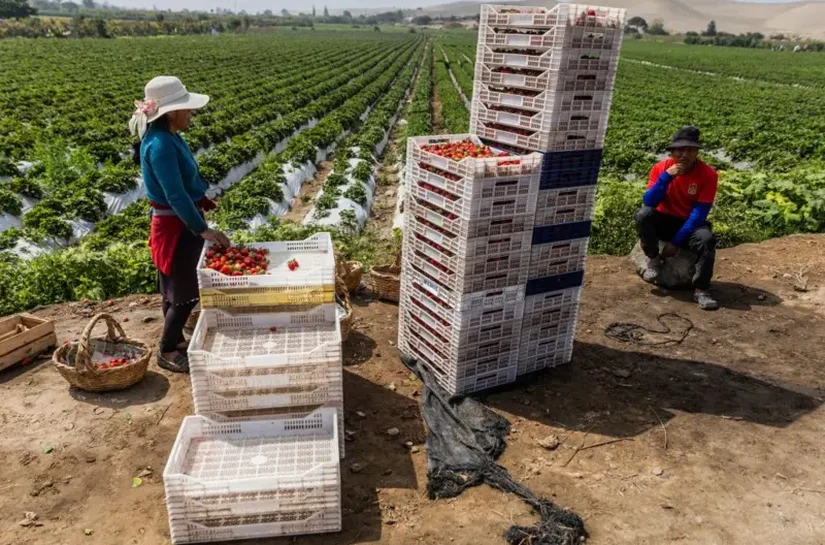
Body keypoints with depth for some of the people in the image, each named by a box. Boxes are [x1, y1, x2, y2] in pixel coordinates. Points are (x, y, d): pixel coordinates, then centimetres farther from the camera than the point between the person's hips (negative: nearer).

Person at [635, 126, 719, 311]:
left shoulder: (708, 174, -14)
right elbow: (649, 202, -20)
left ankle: (701, 289, -20)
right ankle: (654, 260, -9)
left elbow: (699, 213, -18)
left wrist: (676, 241, -23)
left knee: (706, 239, -34)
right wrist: (666, 176, -32)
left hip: (691, 223, -1)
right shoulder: (661, 168, -10)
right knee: (643, 215, -30)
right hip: (665, 221, 1)